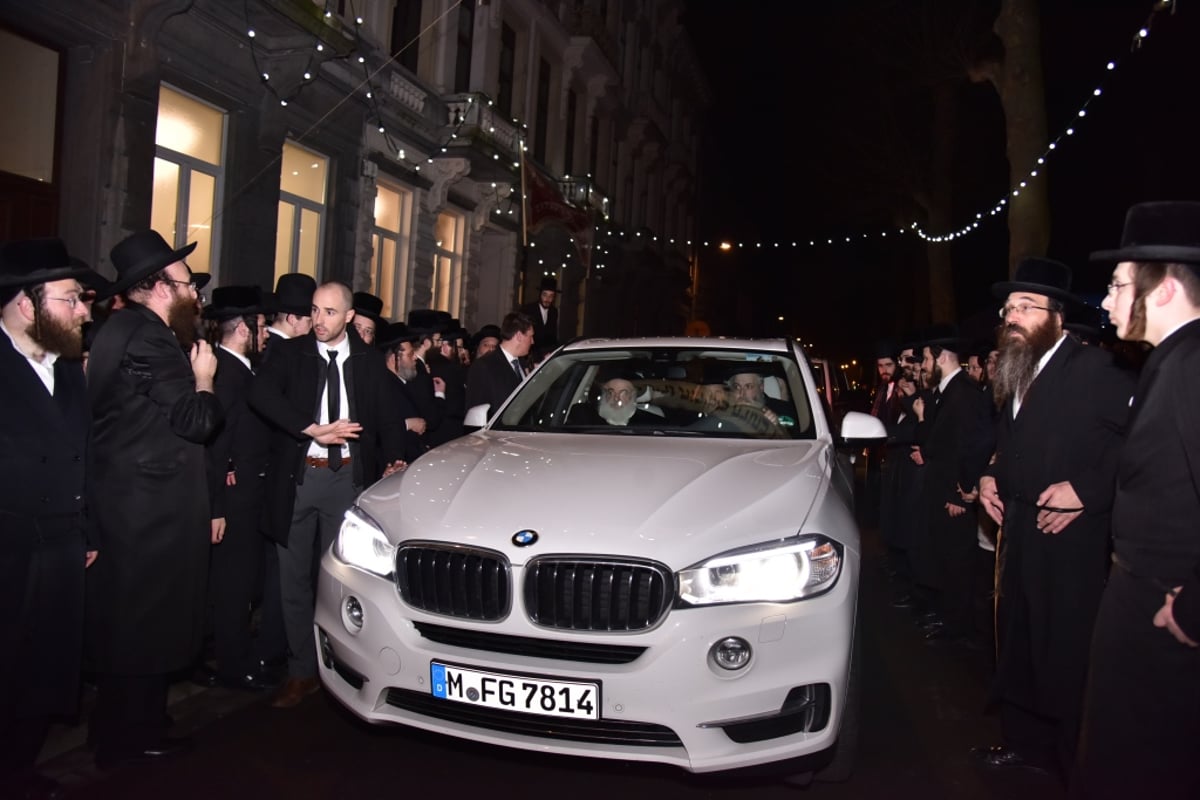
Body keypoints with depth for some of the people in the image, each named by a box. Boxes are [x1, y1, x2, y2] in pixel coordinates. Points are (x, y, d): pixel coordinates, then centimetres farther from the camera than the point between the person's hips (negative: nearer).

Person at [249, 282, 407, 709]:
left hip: (347, 478, 0)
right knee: (294, 577, 8)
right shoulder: (290, 353, 2)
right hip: (296, 477, 1)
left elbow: (388, 416, 3)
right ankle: (302, 670, 22)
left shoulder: (369, 361, 6)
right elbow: (261, 394, -15)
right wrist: (314, 430, -22)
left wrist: (394, 460, -13)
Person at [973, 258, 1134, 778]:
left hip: (1071, 538, -8)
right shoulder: (1014, 374, 12)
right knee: (1019, 638, 16)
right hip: (1018, 530, 8)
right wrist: (990, 475, 8)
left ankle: (1076, 760, 21)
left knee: (1066, 650, 2)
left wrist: (1087, 489, -23)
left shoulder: (1094, 368, -14)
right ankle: (1026, 742, 33)